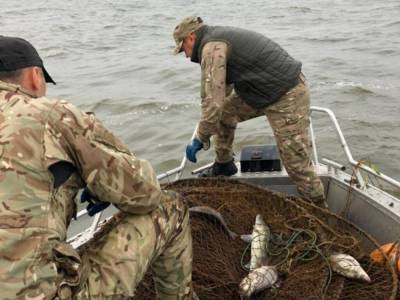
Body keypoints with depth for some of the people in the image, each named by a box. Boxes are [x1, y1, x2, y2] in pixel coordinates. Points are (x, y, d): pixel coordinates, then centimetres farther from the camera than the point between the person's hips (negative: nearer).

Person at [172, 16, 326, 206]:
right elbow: (222, 90, 24)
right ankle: (224, 165, 27)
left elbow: (213, 101, -22)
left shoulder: (212, 47, -15)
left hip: (288, 96, -10)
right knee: (224, 112, 13)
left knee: (297, 163, -5)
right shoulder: (220, 38, 16)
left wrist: (200, 139, -9)